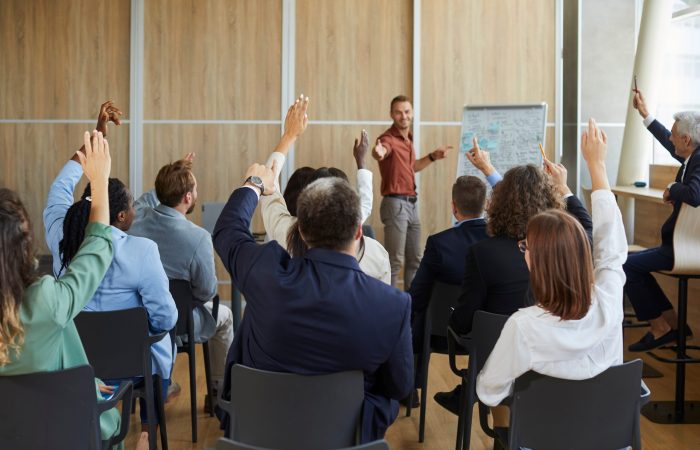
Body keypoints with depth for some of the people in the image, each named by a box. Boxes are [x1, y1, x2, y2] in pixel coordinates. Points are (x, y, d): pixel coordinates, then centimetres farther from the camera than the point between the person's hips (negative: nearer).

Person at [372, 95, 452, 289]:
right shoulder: (389, 138, -15)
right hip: (395, 204, -9)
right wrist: (378, 153, -64)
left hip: (412, 203, 9)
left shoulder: (408, 138, 13)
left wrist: (432, 156, 19)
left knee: (414, 259, 16)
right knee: (395, 260, -9)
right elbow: (382, 150, -41)